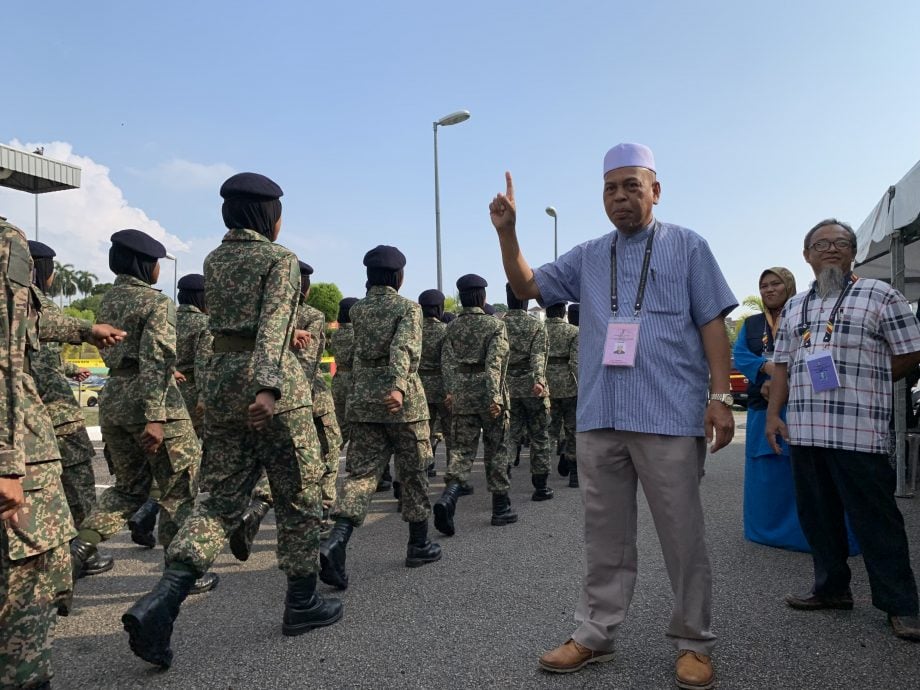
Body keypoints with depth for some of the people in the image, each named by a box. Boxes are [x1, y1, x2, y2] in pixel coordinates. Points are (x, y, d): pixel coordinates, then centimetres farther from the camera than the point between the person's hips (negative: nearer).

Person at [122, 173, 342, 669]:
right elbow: (273, 325, -21)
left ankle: (159, 602, -7)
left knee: (223, 498, 9)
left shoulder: (214, 260, 15)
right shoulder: (280, 258, -6)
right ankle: (303, 602, 21)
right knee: (299, 495, 8)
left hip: (220, 379, 7)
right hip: (271, 382, -6)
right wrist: (268, 384, -32)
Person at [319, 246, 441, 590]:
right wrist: (399, 386, -36)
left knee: (363, 471, 3)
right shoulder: (408, 308, -6)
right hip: (402, 401, -4)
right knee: (413, 472, 10)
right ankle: (419, 545, 22)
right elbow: (404, 348, -24)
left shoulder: (357, 309, 10)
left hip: (362, 400, 5)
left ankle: (337, 539, -18)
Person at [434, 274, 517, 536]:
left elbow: (447, 360, 0)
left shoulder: (453, 326, 7)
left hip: (461, 394, 3)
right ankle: (501, 509, 18)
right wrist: (495, 396, -20)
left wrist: (450, 390, 0)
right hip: (488, 393, -3)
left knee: (462, 449, 5)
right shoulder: (495, 325, -7)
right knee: (496, 450, 9)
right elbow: (494, 362, -17)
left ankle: (448, 497, -18)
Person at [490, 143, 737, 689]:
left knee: (683, 536, 5)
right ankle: (595, 635, 22)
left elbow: (713, 325, 2)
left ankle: (694, 643, 20)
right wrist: (507, 232, 2)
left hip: (670, 418, -3)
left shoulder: (687, 246, 7)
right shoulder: (587, 257, 16)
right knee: (605, 536, 11)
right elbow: (527, 285, 16)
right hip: (600, 419, 4)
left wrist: (720, 396, -6)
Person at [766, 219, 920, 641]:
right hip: (804, 431, 5)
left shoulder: (880, 296, 2)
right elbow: (782, 364, 16)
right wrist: (773, 413, 8)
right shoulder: (794, 307, 17)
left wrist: (864, 387, 4)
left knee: (875, 519, 0)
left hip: (859, 431, -5)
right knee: (817, 515, 12)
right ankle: (832, 588, 27)